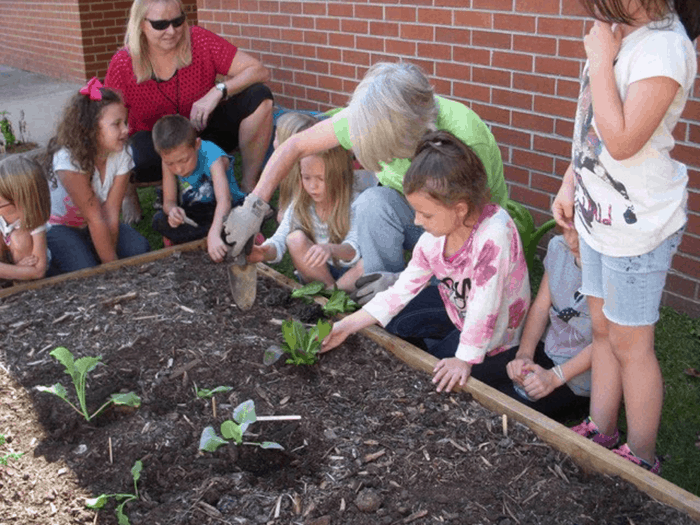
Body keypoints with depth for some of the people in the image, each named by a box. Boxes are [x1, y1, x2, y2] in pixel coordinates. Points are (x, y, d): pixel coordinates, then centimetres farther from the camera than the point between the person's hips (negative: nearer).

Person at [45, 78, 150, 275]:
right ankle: (48, 267, 2)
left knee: (139, 248, -20)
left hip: (90, 226, 5)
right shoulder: (69, 159, -31)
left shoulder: (123, 153, -18)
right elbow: (94, 219, -29)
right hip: (58, 227, -4)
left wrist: (110, 262, -23)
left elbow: (111, 213, -19)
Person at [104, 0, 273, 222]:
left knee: (258, 97, -22)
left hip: (205, 130, 2)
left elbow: (259, 71, -17)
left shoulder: (199, 41, -15)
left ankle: (249, 187, -14)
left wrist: (218, 91, -32)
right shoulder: (123, 66, -15)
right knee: (136, 160, -40)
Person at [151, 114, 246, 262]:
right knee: (159, 220, -24)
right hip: (191, 215, 5)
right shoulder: (169, 162, -13)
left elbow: (224, 200, -42)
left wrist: (214, 234, -58)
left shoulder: (212, 157, -28)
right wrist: (172, 210, -38)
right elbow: (168, 201, -11)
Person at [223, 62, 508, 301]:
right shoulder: (370, 117, -24)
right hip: (409, 213, 3)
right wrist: (254, 207, -22)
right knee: (373, 201, -31)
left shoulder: (466, 138, -35)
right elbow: (296, 146, -15)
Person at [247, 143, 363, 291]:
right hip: (317, 273, 3)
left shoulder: (353, 205, -15)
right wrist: (265, 252, -38)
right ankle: (329, 287, -16)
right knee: (295, 238, -25)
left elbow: (354, 248, -29)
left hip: (349, 273, -2)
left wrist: (330, 249, -52)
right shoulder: (299, 207, -5)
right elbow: (279, 239, -13)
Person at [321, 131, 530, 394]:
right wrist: (347, 326, -11)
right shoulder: (435, 236, -12)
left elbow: (484, 305, -33)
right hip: (454, 307, 7)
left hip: (492, 336, -7)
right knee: (391, 324, 2)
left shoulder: (494, 234, -36)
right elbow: (404, 287, -8)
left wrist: (465, 359, -27)